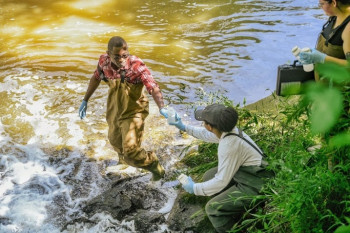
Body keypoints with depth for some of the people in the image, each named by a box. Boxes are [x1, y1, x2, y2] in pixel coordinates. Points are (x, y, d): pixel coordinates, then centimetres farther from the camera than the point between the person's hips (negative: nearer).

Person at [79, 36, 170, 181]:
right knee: (115, 140, 29)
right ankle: (123, 160, 63)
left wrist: (162, 108, -57)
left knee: (130, 151, -14)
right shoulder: (104, 61, -16)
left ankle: (155, 168, 16)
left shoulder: (136, 65, -31)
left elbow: (153, 88, -40)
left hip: (133, 113, -6)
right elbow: (96, 77, 4)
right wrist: (85, 100, 7)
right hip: (114, 110, 6)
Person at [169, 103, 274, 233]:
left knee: (213, 208, -13)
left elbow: (221, 181, -24)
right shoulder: (226, 130, -5)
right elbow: (207, 134, 19)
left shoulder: (229, 145, -30)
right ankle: (234, 213, 23)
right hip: (246, 172, 10)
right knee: (208, 177, 16)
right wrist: (184, 127, 23)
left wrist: (194, 188, -12)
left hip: (253, 186, -10)